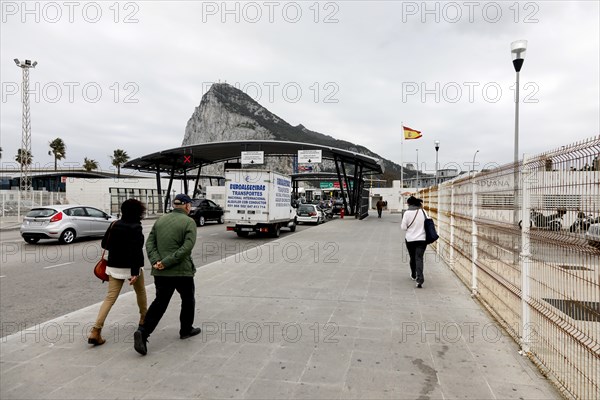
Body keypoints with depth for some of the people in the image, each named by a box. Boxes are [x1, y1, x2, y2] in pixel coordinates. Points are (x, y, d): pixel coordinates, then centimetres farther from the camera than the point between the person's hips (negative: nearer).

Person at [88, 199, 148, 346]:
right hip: (131, 267, -5)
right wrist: (135, 272, -23)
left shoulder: (114, 224, 3)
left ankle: (96, 331, -7)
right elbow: (136, 251, -23)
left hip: (114, 266, 5)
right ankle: (144, 319, 37)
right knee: (141, 292, 20)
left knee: (110, 297, 3)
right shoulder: (136, 228, -15)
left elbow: (105, 244, 9)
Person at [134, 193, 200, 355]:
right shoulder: (189, 222, -8)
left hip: (160, 272, 5)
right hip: (182, 271, -4)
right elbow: (187, 247, -20)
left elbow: (150, 243, 3)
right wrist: (167, 262, -17)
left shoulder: (160, 220, 9)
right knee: (188, 300, 18)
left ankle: (143, 332, -2)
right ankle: (186, 330, 30)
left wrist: (155, 261, -8)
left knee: (160, 302, 13)